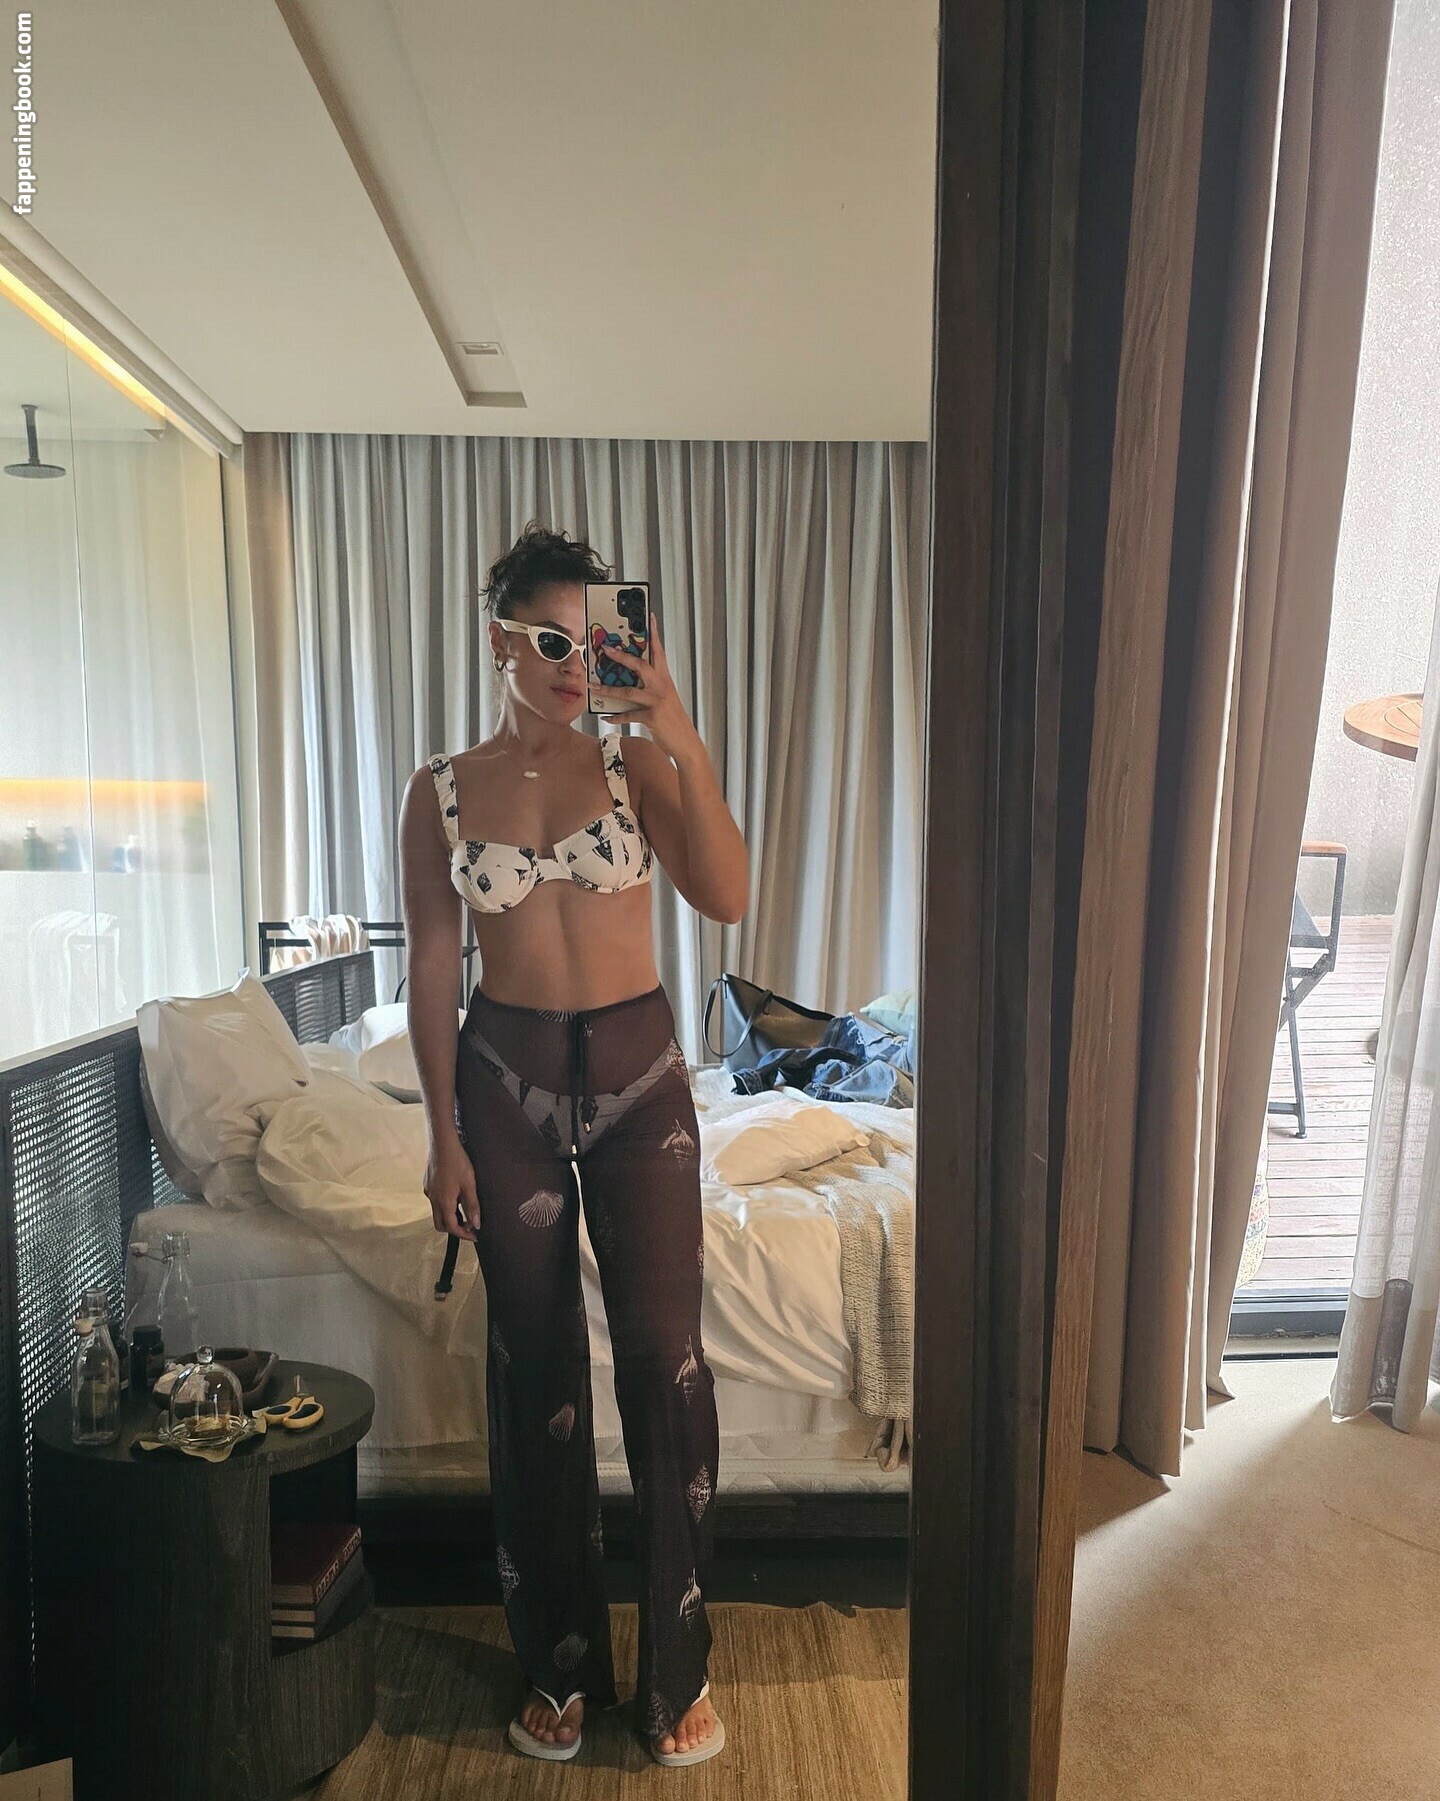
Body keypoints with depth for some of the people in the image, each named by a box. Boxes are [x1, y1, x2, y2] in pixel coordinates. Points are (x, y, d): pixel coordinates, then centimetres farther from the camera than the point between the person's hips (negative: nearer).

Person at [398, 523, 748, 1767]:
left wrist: (680, 732, -23)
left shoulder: (638, 764, -2)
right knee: (536, 1369, 10)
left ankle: (677, 1666, 20)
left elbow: (728, 896, -16)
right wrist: (446, 1134, -1)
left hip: (638, 1071, 0)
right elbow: (433, 969, 2)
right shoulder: (441, 792, 1)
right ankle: (562, 1662, 31)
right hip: (509, 1078, 1)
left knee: (665, 1354, -3)